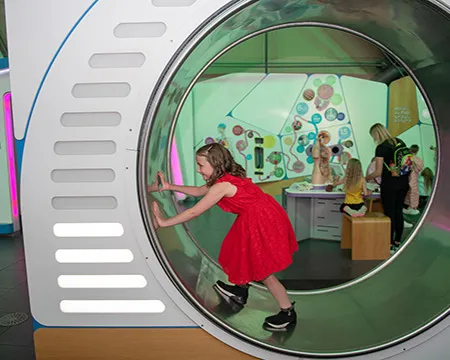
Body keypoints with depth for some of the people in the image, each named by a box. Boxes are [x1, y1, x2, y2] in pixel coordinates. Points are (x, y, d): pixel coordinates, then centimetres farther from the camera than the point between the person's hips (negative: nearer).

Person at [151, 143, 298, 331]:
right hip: (263, 215, 10)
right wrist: (170, 187, 17)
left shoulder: (222, 186, -22)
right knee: (241, 252, 24)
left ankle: (288, 313, 20)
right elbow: (199, 191, 19)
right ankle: (240, 290, 45)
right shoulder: (226, 177, 6)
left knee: (263, 271, 4)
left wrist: (164, 222, -9)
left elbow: (194, 212, -18)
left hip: (263, 222, -10)